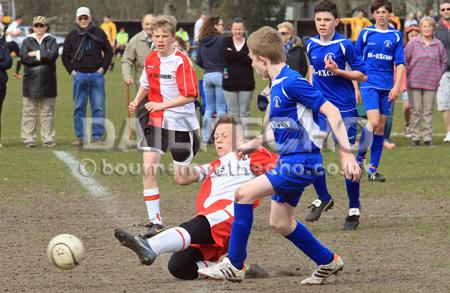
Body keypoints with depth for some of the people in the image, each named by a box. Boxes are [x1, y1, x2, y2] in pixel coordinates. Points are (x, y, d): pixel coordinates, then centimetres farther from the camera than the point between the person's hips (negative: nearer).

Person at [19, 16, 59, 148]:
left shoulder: (51, 41, 9)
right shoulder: (27, 41, 8)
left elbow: (53, 55, -9)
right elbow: (24, 58, -7)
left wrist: (36, 54, -7)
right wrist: (43, 57, -8)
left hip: (48, 81, 1)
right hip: (31, 82, 0)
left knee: (47, 112, 3)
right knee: (29, 112, -2)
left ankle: (48, 139, 6)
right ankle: (28, 139, 1)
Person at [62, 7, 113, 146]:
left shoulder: (99, 33, 5)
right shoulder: (72, 36, 6)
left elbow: (109, 52, 11)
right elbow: (65, 55, 15)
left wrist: (103, 68, 2)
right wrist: (71, 70, 5)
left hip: (96, 74, -1)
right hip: (79, 75, 1)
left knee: (98, 107, -2)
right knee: (79, 107, 3)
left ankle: (97, 136, 2)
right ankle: (80, 137, 9)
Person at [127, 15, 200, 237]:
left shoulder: (181, 62, -15)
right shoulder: (150, 60, 5)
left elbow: (189, 96, -19)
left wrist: (162, 105, -25)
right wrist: (136, 102, 5)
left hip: (181, 124, -5)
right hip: (156, 121, 5)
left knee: (182, 178, 3)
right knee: (148, 168, -11)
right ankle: (155, 222, -6)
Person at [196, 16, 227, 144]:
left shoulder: (202, 41, 8)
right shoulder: (221, 40, -10)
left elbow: (199, 61, 11)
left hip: (207, 76, 5)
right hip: (220, 75, -5)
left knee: (209, 108, 12)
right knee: (221, 108, -1)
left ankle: (205, 137, 11)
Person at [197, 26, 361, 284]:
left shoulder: (292, 82, -18)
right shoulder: (278, 84, 12)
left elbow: (332, 112, -21)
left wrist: (346, 154, -25)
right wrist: (256, 143, 31)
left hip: (302, 161, -10)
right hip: (289, 160, 10)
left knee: (244, 194, -16)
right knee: (280, 222, 16)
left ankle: (235, 266, -8)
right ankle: (328, 262, 30)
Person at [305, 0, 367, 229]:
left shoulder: (345, 45, -11)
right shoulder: (311, 45, 5)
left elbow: (362, 75, -8)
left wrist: (338, 71, -19)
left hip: (344, 110, -5)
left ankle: (354, 210, 10)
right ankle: (323, 198, 20)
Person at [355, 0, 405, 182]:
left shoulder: (396, 36, 5)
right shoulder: (366, 33, 2)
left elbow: (400, 63, 4)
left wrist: (397, 86, -7)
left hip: (387, 87, 2)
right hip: (369, 84, -2)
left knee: (380, 127, 3)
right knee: (374, 122, -19)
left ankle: (373, 169, 9)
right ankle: (360, 156, 3)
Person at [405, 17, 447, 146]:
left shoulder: (438, 44, 2)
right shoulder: (413, 42, -2)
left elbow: (444, 61, 14)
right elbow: (404, 59, 4)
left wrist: (438, 75, 9)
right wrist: (409, 73, 1)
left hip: (431, 83, 1)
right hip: (415, 82, -1)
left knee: (428, 111, 4)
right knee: (416, 111, 1)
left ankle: (428, 137, 9)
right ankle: (415, 137, 6)